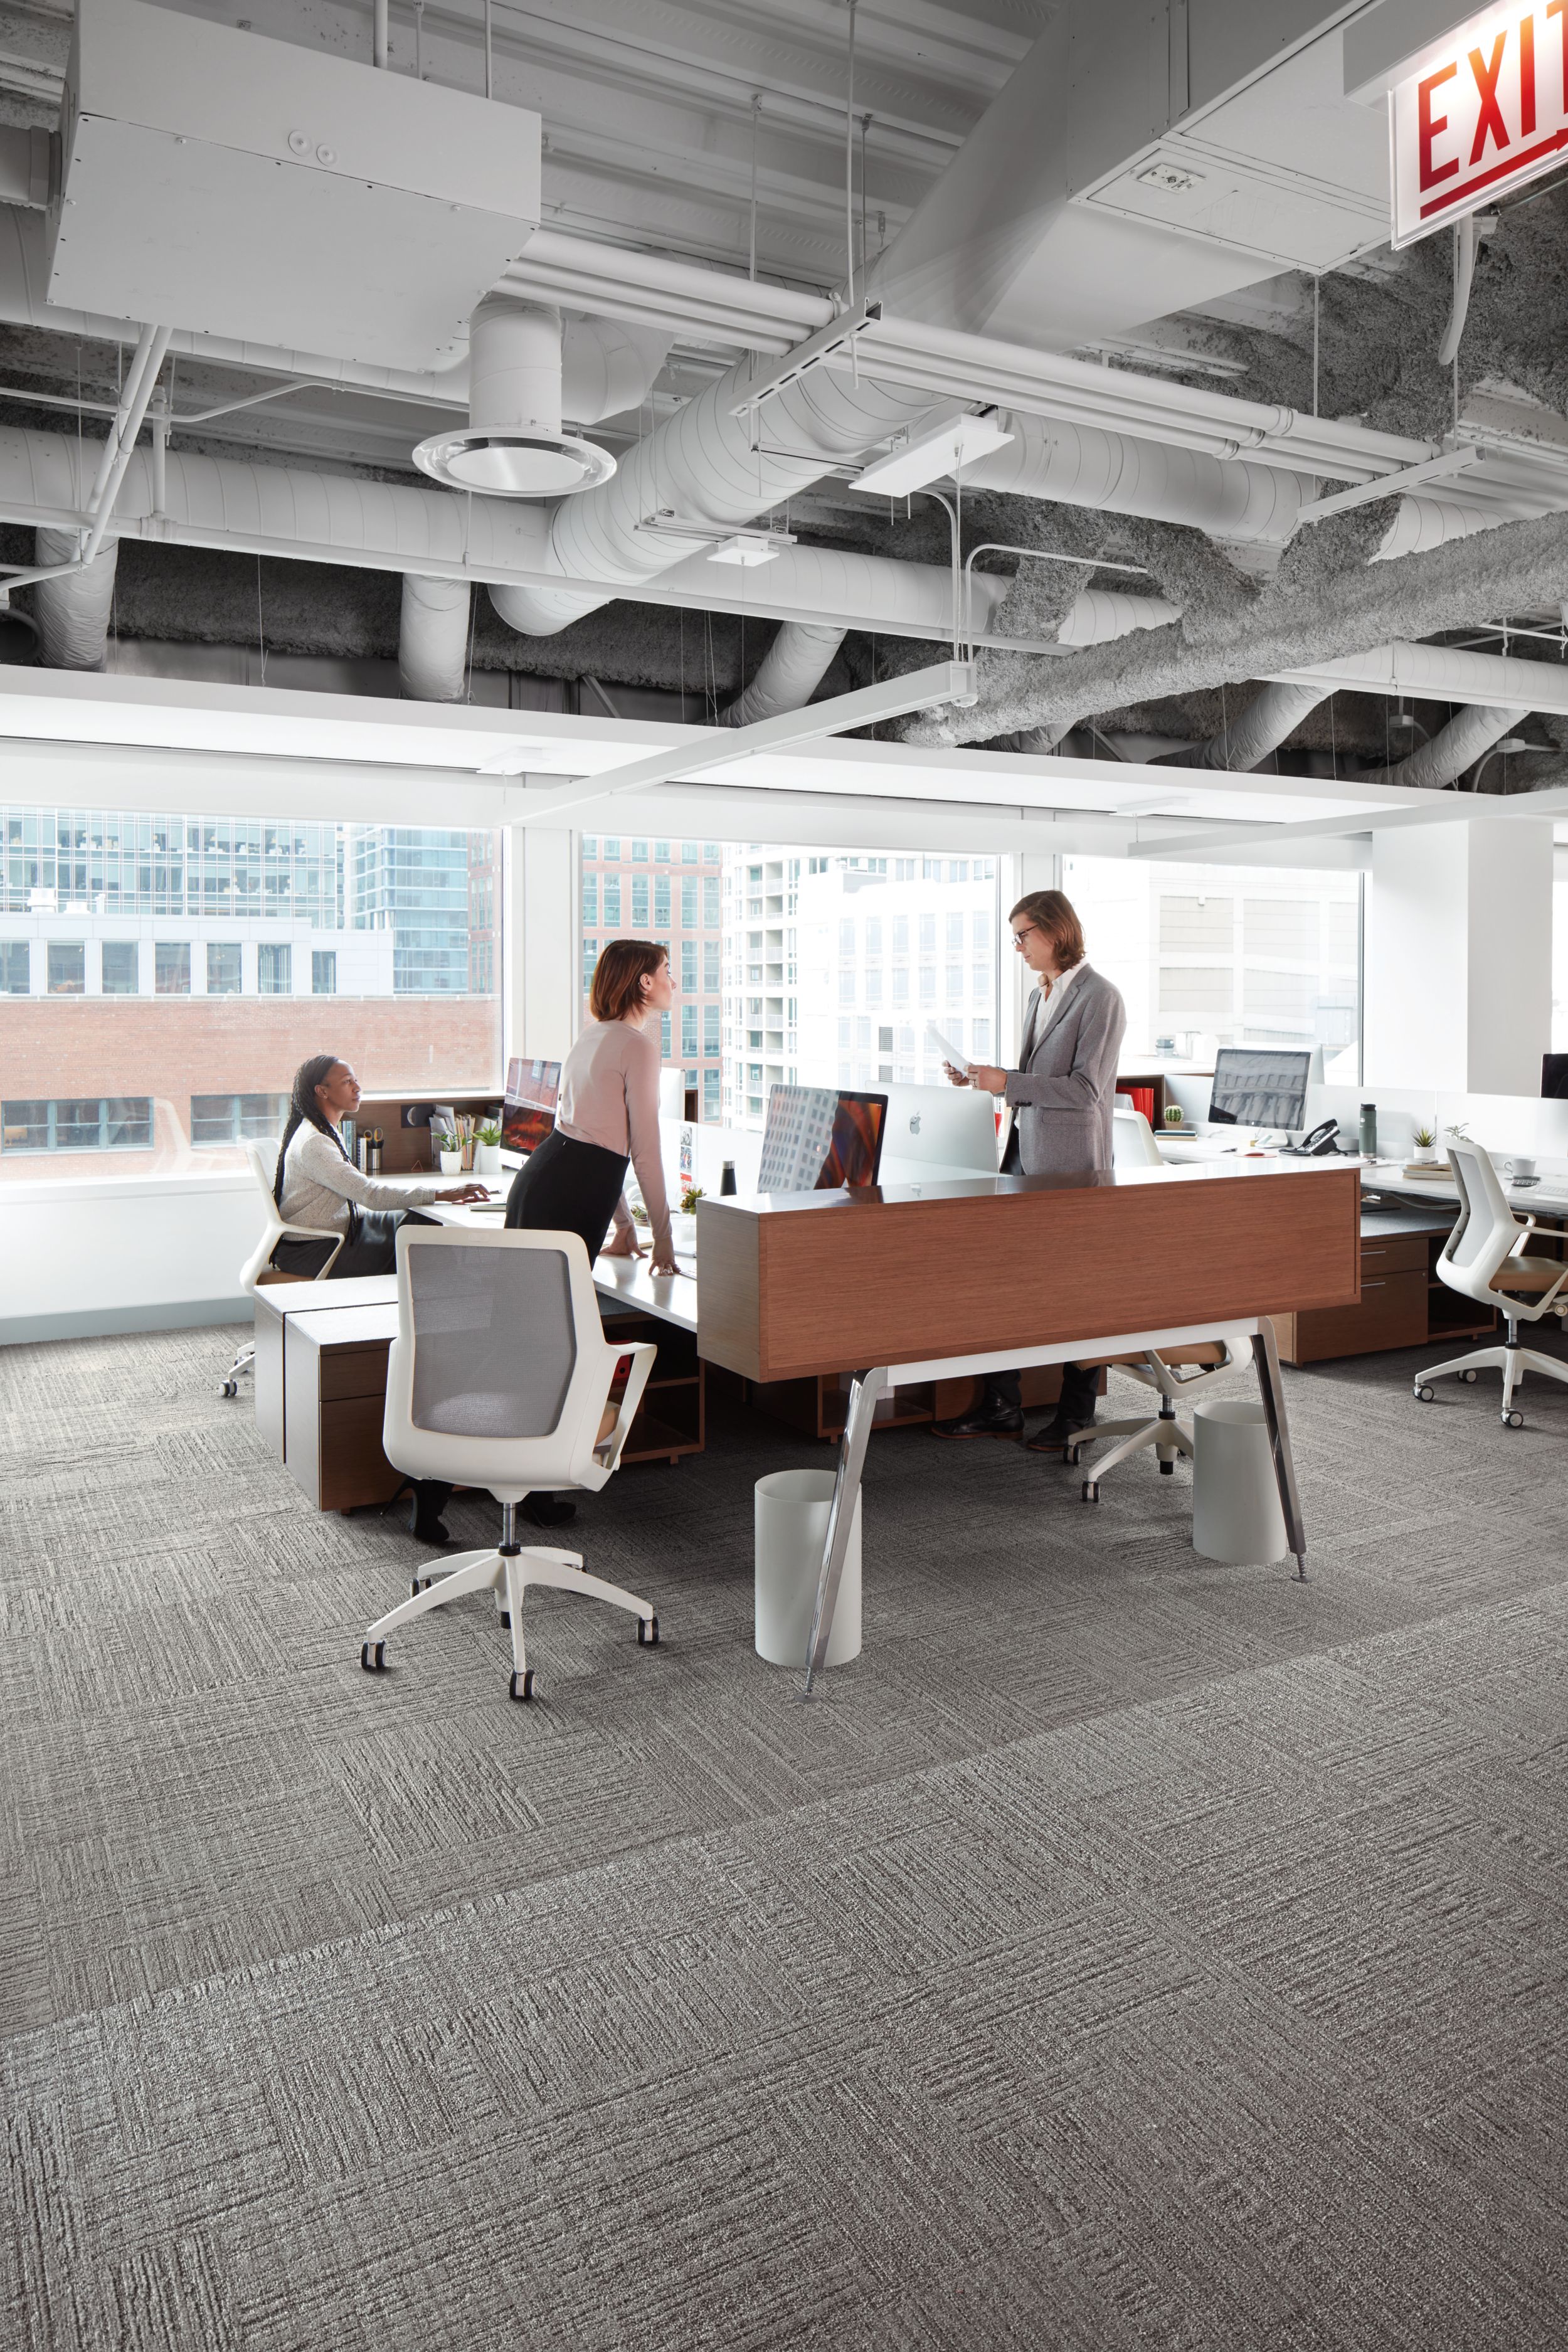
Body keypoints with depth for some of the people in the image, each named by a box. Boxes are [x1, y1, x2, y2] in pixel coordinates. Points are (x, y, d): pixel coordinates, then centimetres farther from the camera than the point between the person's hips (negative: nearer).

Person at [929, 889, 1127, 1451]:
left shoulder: (1100, 998, -11)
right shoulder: (1041, 996, 16)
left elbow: (1085, 1089, -18)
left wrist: (1005, 1083, -20)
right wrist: (983, 1077, 7)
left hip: (1070, 1164, -8)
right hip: (1024, 1153, 8)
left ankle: (1076, 1413, 15)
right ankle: (1001, 1406, 18)